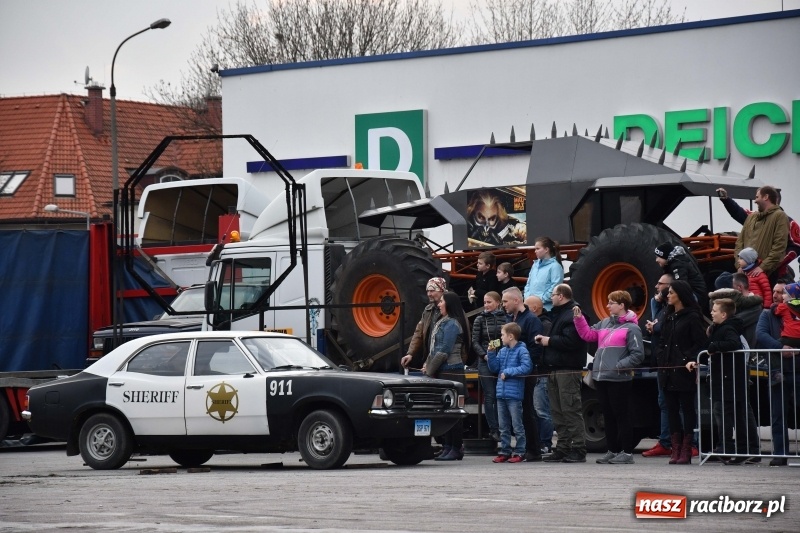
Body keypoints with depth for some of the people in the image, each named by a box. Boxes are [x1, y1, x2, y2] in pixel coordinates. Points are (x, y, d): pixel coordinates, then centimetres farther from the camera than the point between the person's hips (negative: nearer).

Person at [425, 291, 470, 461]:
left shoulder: (452, 324, -12)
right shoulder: (444, 322, 17)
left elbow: (444, 351, -17)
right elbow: (435, 348, 20)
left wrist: (430, 369, -12)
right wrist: (428, 364, 8)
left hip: (450, 371, -10)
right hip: (444, 372, 10)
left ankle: (456, 449, -4)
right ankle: (448, 447, 14)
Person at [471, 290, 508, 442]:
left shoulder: (506, 318, 5)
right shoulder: (480, 320, 5)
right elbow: (475, 342, 3)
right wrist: (485, 355, -10)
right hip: (486, 362, 0)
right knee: (490, 396, -1)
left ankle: (500, 428, 6)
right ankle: (493, 429, 0)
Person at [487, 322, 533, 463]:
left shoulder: (521, 350, -7)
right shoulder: (502, 351, 13)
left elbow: (526, 367, -18)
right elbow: (494, 368, 15)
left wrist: (508, 372, -16)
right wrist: (491, 353, 3)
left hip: (514, 394, -7)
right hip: (501, 393, 7)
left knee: (517, 425, -2)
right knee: (503, 426, 11)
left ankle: (519, 452, 3)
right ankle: (504, 451, 17)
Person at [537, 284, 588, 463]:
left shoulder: (573, 315, -12)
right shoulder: (558, 314, 23)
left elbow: (570, 341, -22)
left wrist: (550, 341, -11)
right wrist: (544, 339, 10)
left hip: (568, 369, -11)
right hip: (554, 370, 11)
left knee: (571, 410, -11)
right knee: (558, 411, 10)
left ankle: (578, 450, -11)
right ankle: (563, 447, 14)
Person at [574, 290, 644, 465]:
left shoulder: (631, 328, -7)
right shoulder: (604, 323, 16)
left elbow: (637, 355, -11)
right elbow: (588, 334, 17)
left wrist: (619, 366, -17)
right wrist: (579, 319, 7)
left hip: (619, 380, -7)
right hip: (603, 378, 8)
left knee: (621, 416, -3)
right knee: (608, 416, 11)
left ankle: (626, 452, 2)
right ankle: (613, 451, 18)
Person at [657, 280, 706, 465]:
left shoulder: (692, 317, -7)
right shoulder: (669, 317, 16)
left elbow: (700, 343, -11)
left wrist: (689, 360, -20)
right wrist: (661, 361, 7)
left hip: (684, 371, -7)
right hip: (668, 371, 8)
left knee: (687, 408, -1)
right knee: (672, 409, 6)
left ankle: (686, 451, 0)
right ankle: (676, 450, 9)